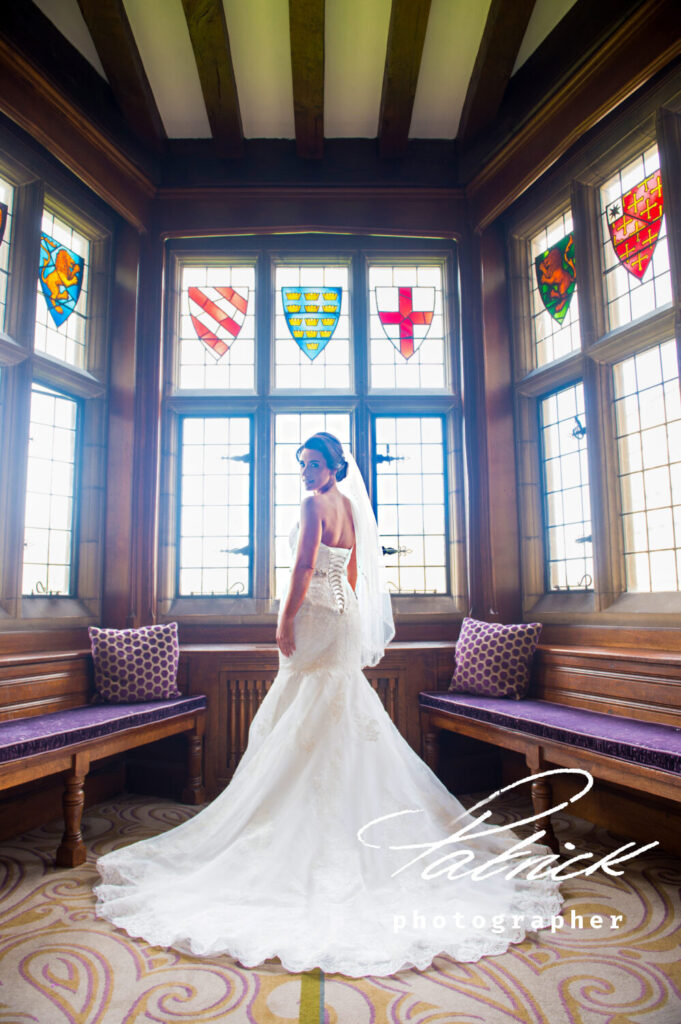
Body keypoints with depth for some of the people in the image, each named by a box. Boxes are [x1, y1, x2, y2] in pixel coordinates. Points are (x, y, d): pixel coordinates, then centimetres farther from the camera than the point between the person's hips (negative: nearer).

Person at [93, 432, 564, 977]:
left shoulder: (316, 505, -13)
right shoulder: (351, 506, 12)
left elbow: (304, 567, -21)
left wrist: (286, 621, -17)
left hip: (316, 616, -9)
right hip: (346, 616, 9)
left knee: (307, 717, -1)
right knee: (344, 713, 15)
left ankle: (308, 815, 8)